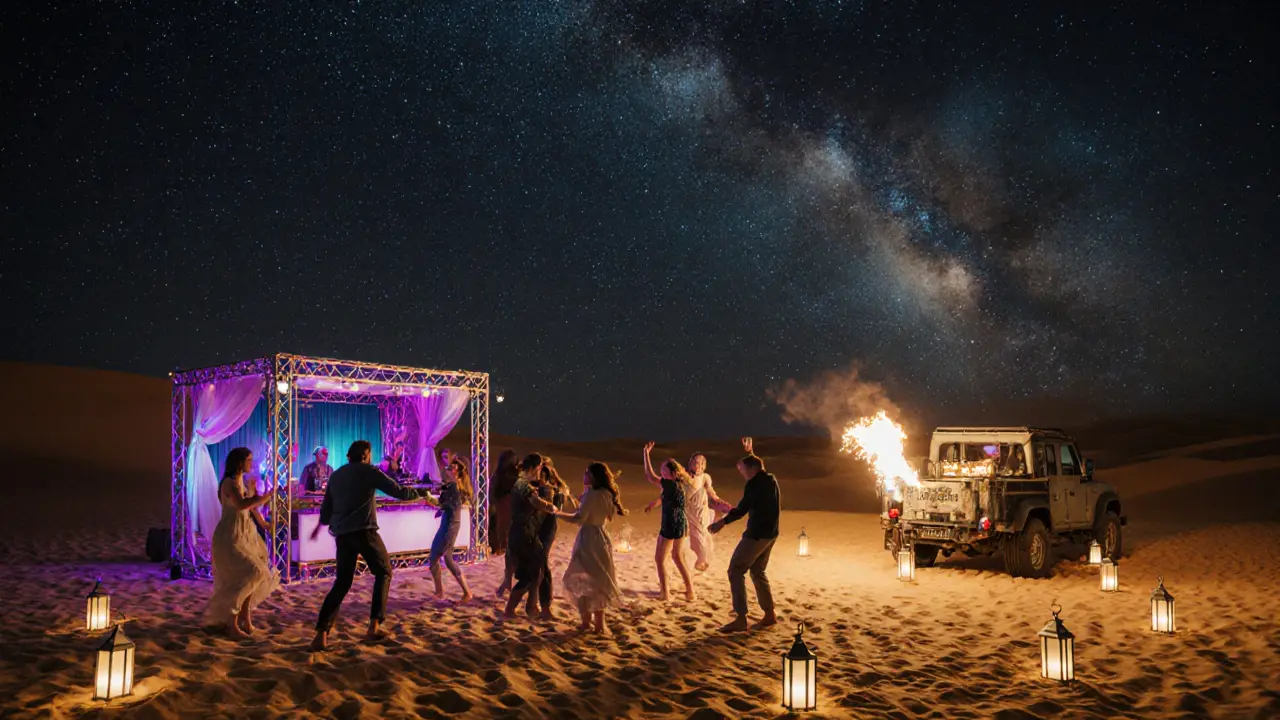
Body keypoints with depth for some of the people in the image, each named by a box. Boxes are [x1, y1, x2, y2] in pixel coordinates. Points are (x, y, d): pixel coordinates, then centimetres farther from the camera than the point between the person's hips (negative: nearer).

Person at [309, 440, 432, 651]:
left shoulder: (336, 475, 16)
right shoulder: (368, 471, -1)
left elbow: (326, 507, 23)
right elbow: (397, 491, -6)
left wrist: (321, 524, 44)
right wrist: (421, 494, 9)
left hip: (341, 535, 6)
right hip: (364, 531, -6)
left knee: (342, 582, 12)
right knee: (384, 573, 12)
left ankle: (321, 633, -1)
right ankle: (374, 624, 2)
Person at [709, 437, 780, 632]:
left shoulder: (755, 483, -15)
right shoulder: (770, 480, 12)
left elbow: (743, 508, -24)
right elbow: (755, 465, 36)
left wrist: (723, 521, -25)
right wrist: (750, 452, 43)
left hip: (757, 534, -10)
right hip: (770, 533, 10)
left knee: (736, 570, -6)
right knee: (758, 571, 20)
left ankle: (741, 619, -11)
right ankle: (769, 615, 21)